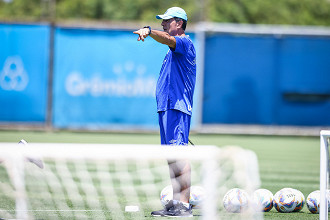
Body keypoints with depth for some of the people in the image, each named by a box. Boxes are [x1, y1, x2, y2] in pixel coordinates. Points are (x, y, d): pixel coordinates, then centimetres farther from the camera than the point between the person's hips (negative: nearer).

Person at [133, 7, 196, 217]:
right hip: (167, 108, 11)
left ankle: (184, 204, -21)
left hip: (177, 108, -11)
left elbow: (167, 38, -29)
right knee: (171, 158, 12)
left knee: (179, 155, -16)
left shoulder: (185, 42, -8)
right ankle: (176, 203, 16)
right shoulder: (174, 48, 24)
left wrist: (149, 31, -46)